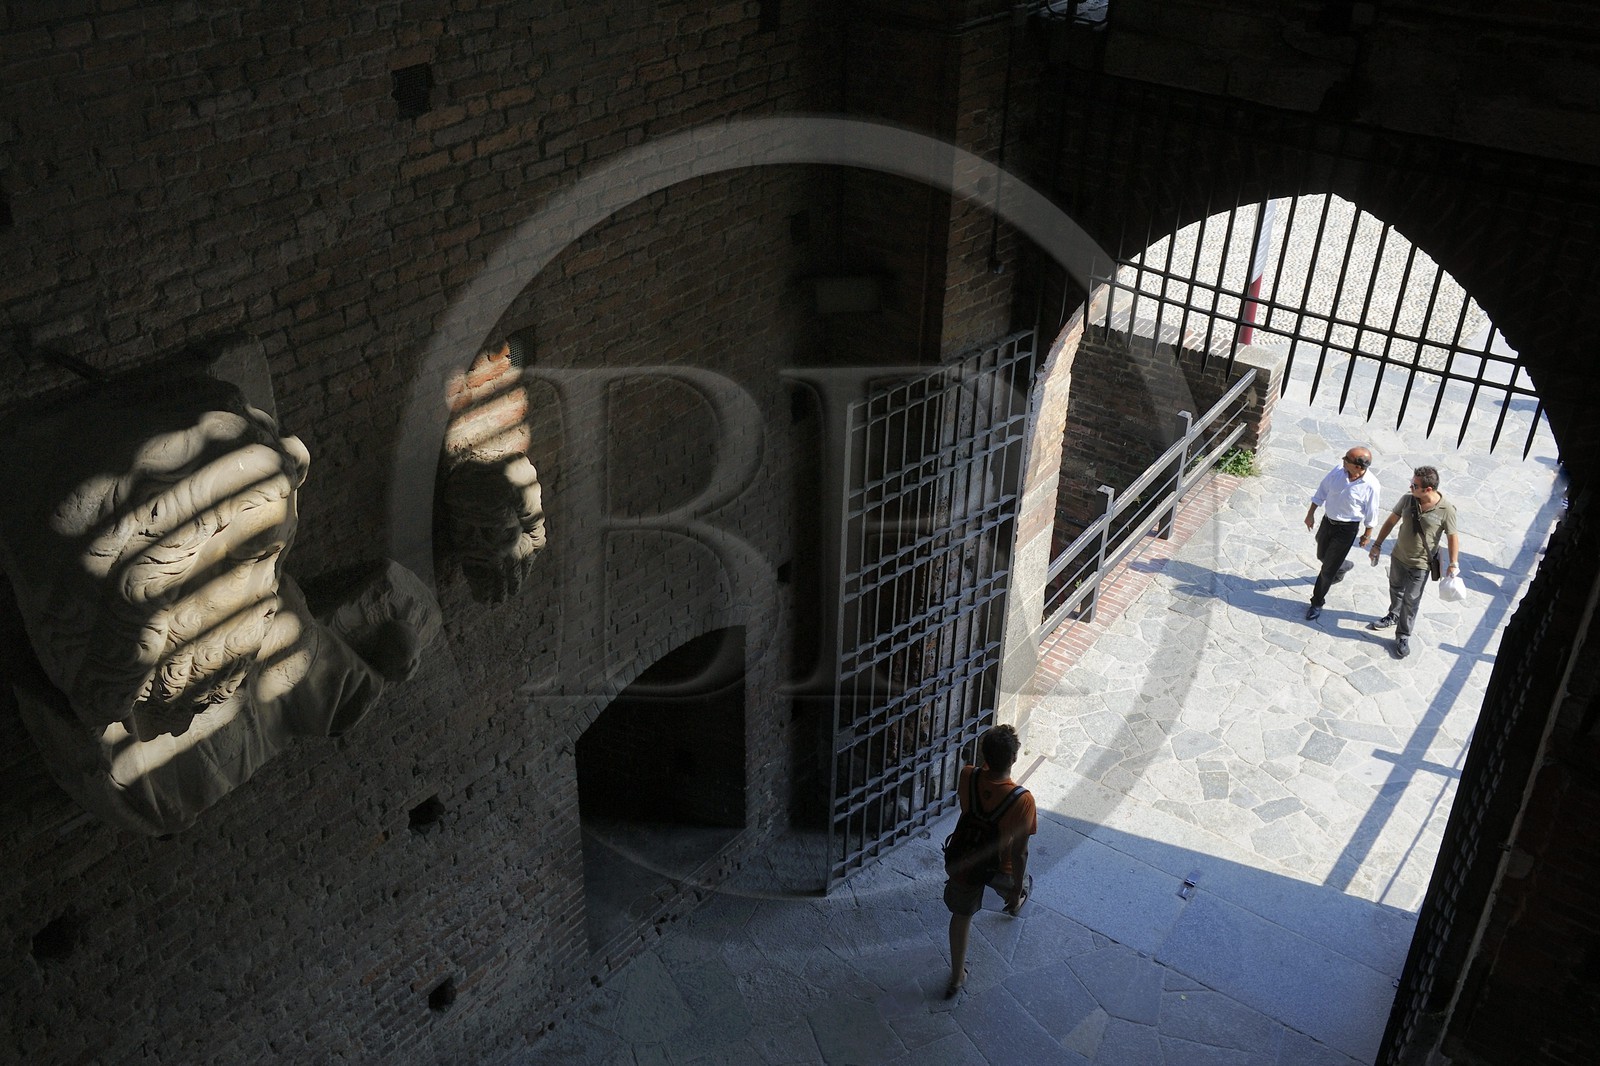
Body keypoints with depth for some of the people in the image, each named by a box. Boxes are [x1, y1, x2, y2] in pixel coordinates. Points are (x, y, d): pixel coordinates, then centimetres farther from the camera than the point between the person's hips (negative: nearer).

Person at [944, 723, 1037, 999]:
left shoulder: (967, 777, -27)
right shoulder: (1022, 800, -38)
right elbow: (1019, 852, -26)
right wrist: (1017, 890, -12)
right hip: (1001, 867, -2)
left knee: (962, 914, 25)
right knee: (1020, 882, 36)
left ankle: (957, 976, 36)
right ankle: (1015, 904, 71)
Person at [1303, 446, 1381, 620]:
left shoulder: (1370, 485, -25)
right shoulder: (1339, 469, -15)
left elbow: (1371, 513, -9)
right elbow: (1322, 490, 1)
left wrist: (1367, 534, 2)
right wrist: (1311, 513, 7)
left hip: (1346, 529, -5)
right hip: (1328, 520, 5)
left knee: (1328, 568, 2)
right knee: (1322, 556, 26)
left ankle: (1317, 603, 20)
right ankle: (1343, 567, 59)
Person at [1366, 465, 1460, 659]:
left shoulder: (1446, 510, -23)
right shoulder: (1407, 499, -13)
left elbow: (1452, 537, -10)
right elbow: (1392, 520, 1)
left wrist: (1453, 564, -9)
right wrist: (1377, 544, 6)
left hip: (1420, 565, -4)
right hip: (1398, 556, 4)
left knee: (1411, 601, 6)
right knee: (1396, 589, 26)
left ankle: (1403, 636, 23)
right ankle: (1394, 615, 53)